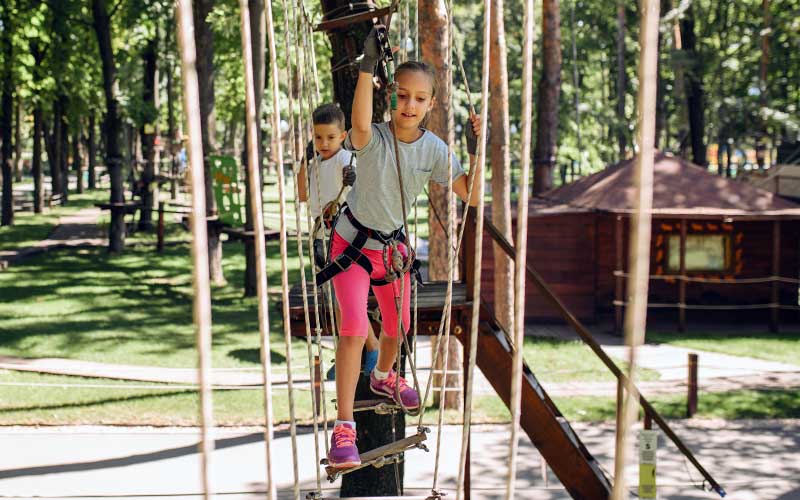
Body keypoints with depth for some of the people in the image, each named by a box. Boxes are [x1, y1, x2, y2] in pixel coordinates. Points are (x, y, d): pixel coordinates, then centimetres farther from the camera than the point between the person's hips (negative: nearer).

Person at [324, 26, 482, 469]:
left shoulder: (433, 149, -12)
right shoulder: (373, 139, -25)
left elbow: (471, 195, -11)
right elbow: (361, 125, -51)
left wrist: (476, 151, -24)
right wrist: (368, 66, -60)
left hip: (393, 244, 5)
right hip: (353, 241, -5)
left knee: (398, 325, 20)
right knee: (354, 328, -20)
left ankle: (383, 376, 55)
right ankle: (344, 426, -10)